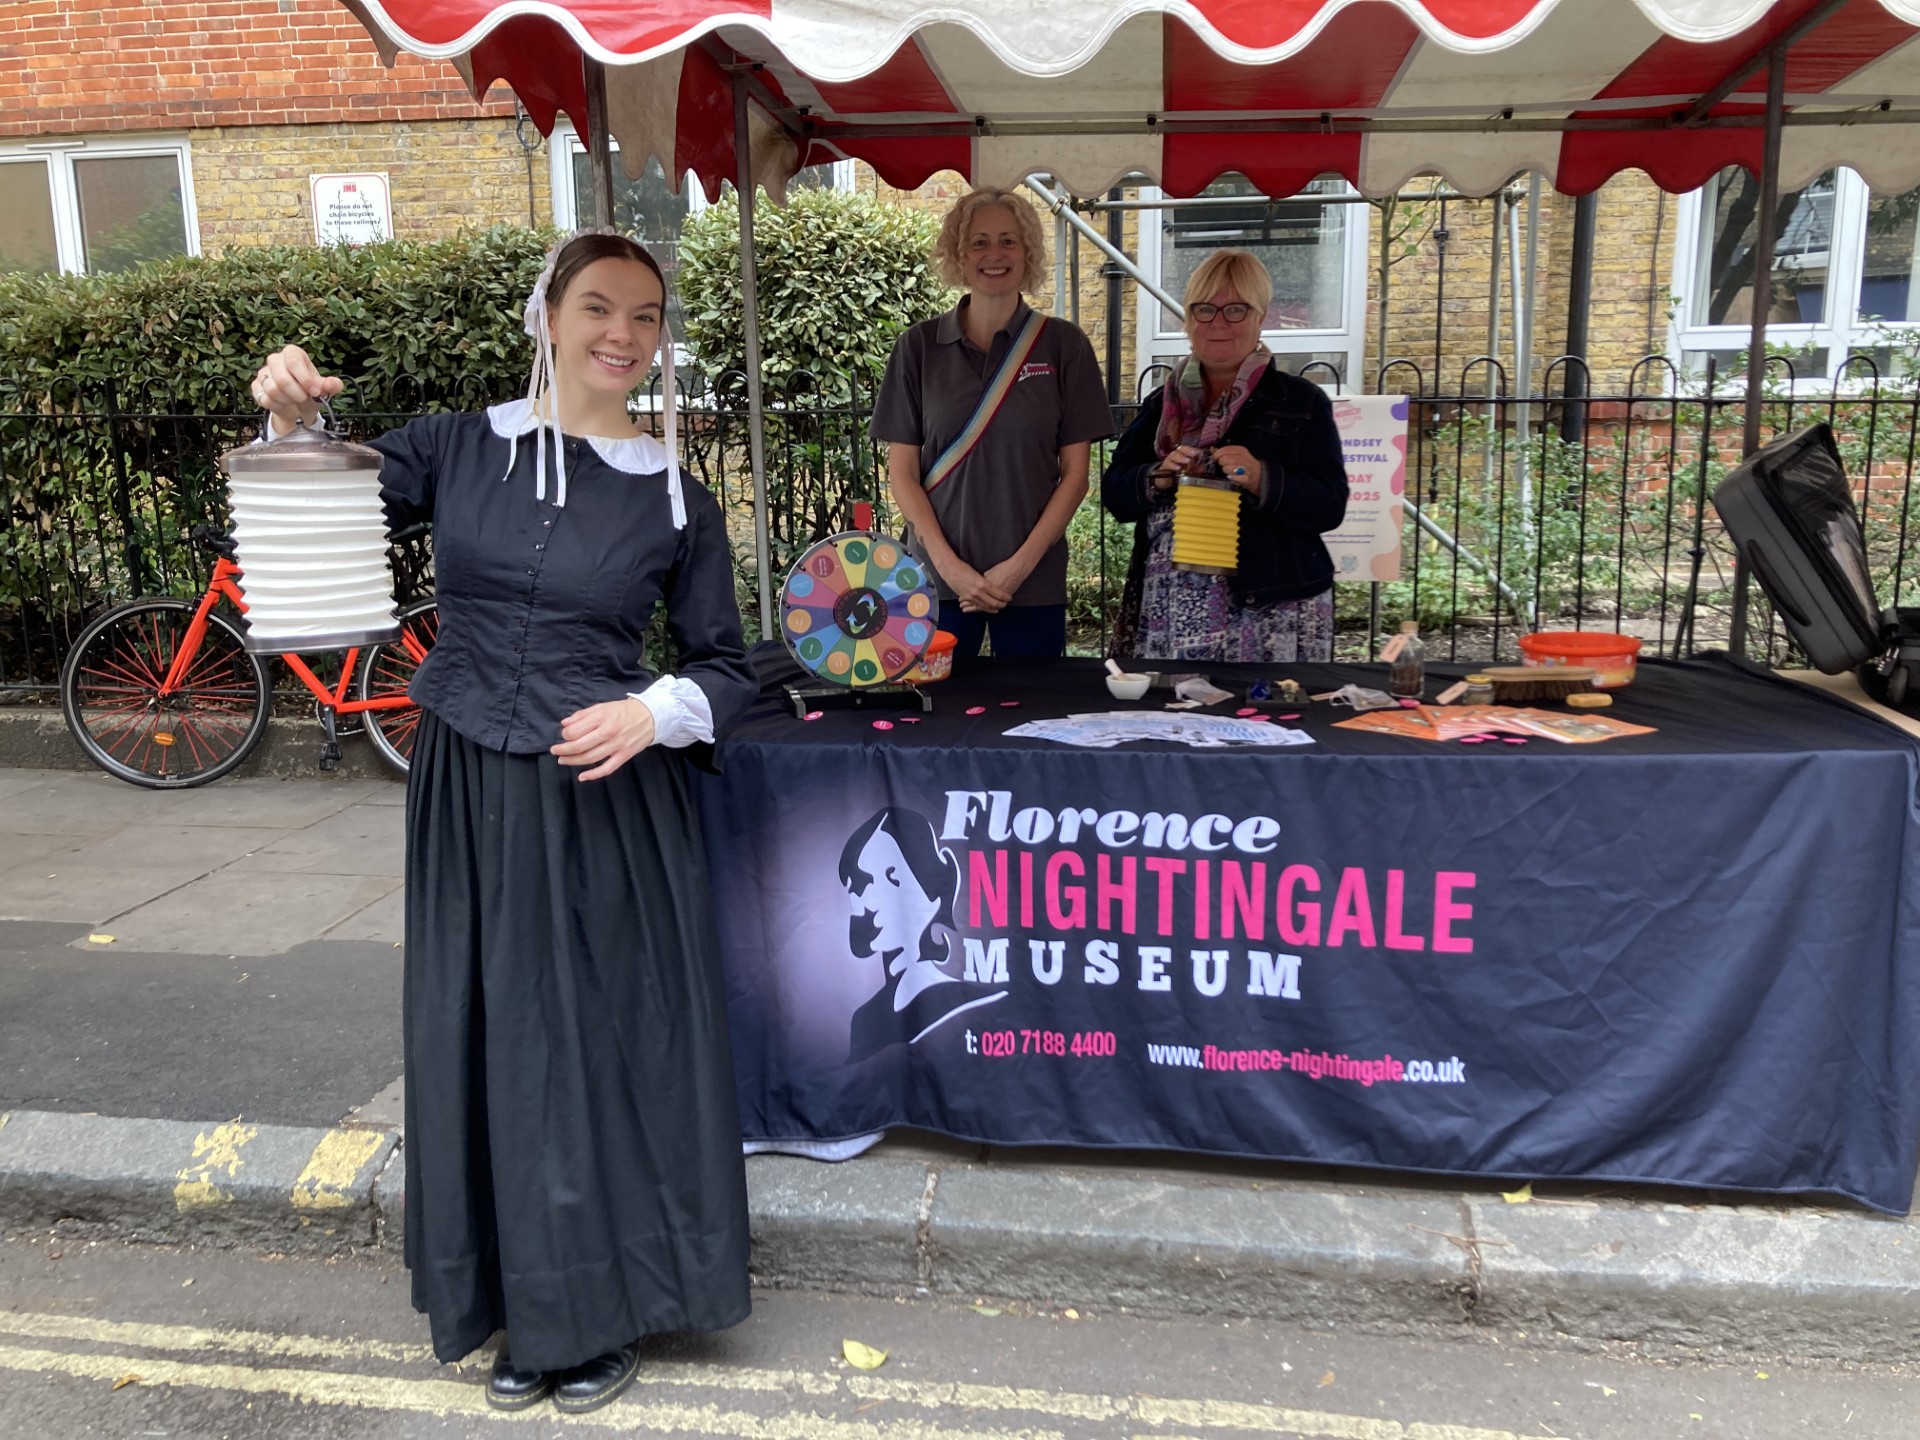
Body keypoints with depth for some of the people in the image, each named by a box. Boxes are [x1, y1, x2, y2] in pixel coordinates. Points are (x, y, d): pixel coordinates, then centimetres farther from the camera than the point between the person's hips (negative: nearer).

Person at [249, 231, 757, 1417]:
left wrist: (654, 714, -12)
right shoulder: (456, 448, 3)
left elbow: (726, 667, 7)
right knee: (484, 1040, 10)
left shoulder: (678, 503, 1)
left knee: (604, 1041, 5)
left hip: (607, 804, -1)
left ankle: (602, 1308, 27)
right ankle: (520, 1305, 30)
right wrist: (289, 422, -17)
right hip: (468, 796, 2)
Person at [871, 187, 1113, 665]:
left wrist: (1022, 563, -8)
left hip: (1034, 583, 0)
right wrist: (949, 564, -9)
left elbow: (1075, 473, 1)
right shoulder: (918, 346, 3)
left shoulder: (1062, 346, 2)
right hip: (937, 577, 0)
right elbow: (901, 472, 2)